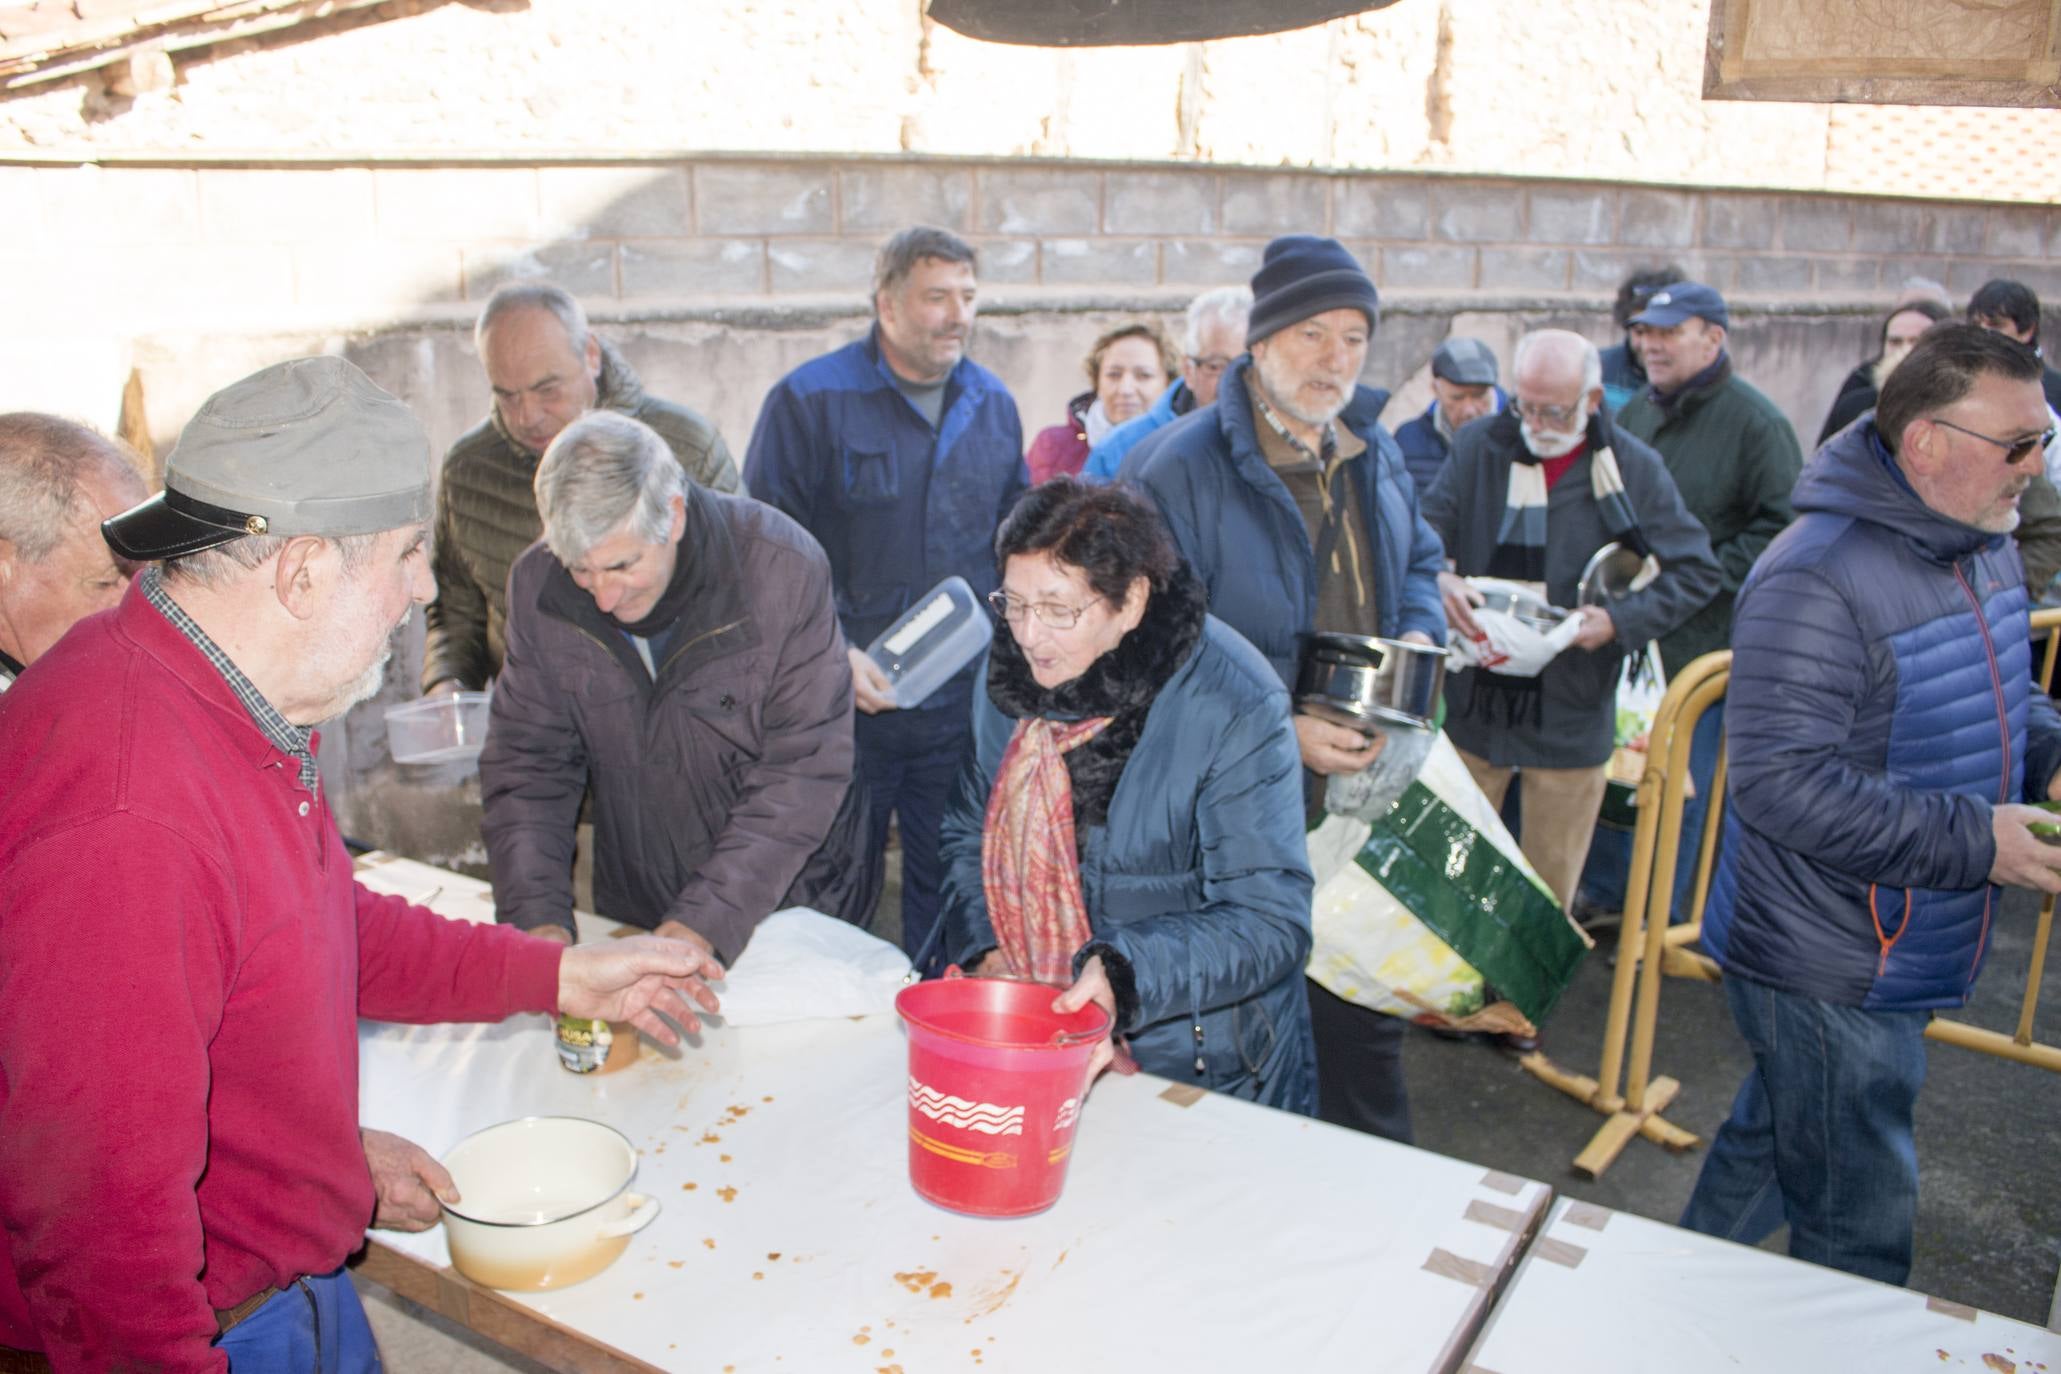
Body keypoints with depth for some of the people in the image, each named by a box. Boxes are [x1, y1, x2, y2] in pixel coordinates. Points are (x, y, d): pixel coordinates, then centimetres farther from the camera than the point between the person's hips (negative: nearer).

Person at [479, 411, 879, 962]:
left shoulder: (784, 569, -17)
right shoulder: (538, 584, -6)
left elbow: (803, 771, -17)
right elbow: (524, 762, 0)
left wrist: (702, 923, -23)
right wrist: (538, 918, -14)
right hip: (631, 916, 1)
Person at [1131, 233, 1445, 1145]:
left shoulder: (1373, 454, 7)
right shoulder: (1179, 468, -17)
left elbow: (1419, 562, 23)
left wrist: (1419, 633, 1)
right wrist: (1281, 727, -25)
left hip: (1365, 787, 7)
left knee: (1368, 1003, 21)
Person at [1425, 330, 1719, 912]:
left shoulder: (1634, 467, -3)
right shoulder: (1478, 447, 0)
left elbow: (1697, 571, 0)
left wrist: (1619, 620, -16)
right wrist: (1438, 581, -23)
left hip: (1571, 714, -1)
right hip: (1473, 704, 1)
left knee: (1549, 890, 11)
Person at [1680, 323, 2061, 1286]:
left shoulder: (1984, 549, 6)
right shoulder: (1818, 580, -26)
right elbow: (1780, 783, -30)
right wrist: (1974, 842, -27)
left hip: (1905, 956, 10)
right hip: (1827, 976, -10)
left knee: (1770, 1145, 27)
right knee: (1860, 1228, 5)